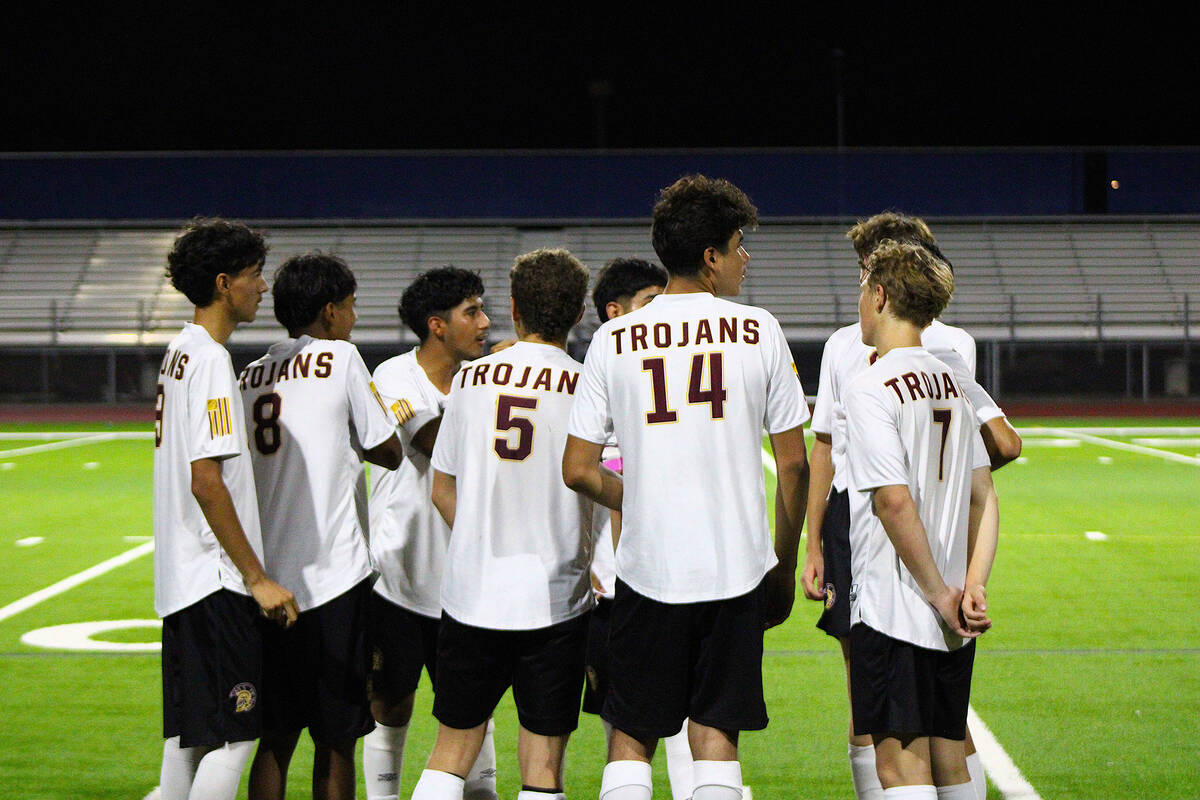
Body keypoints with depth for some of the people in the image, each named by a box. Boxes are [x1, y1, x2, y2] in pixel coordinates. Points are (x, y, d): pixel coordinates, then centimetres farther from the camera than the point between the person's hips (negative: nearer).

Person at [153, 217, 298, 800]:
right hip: (215, 579, -10)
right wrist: (257, 577, -19)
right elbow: (206, 481, -22)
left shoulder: (180, 352, 15)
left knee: (187, 736, 13)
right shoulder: (210, 360, -15)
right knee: (231, 737, -7)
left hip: (181, 578, 10)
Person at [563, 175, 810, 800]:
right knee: (715, 736, 6)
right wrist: (785, 566, 12)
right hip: (736, 568, 0)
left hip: (647, 568, 0)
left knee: (631, 741, 10)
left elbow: (577, 471, 0)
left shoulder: (613, 340, 0)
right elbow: (794, 464, 2)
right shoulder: (758, 332, -1)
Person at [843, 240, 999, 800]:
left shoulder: (871, 387, -12)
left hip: (892, 610, -8)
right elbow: (983, 494, 9)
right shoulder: (950, 383, 11)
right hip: (952, 623, 8)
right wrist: (973, 585, 1)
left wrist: (939, 594, -13)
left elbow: (894, 502, -20)